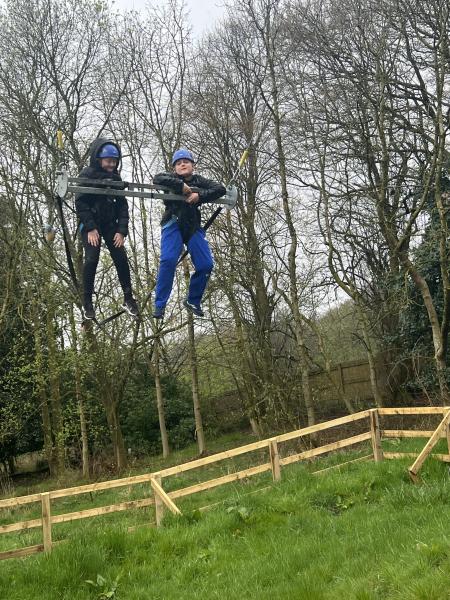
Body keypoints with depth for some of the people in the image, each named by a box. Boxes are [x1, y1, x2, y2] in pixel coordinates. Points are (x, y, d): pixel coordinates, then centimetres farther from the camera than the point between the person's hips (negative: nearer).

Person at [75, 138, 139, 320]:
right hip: (90, 224, -4)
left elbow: (122, 204, 4)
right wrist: (90, 228, -19)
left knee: (121, 259, -5)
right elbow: (80, 202, -13)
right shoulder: (87, 175, -9)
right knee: (91, 260, -15)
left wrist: (122, 230, -6)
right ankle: (87, 302, -2)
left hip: (110, 223, 4)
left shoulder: (115, 178, 5)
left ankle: (128, 299, 6)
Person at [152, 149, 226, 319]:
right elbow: (157, 179, -17)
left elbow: (221, 189, -4)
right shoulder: (172, 178, 5)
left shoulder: (199, 181, 9)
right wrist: (181, 185, -21)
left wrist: (199, 196, -18)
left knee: (206, 264, -7)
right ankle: (159, 305, -14)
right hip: (173, 224, -3)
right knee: (168, 260, -23)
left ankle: (193, 301, 14)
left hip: (193, 226, 3)